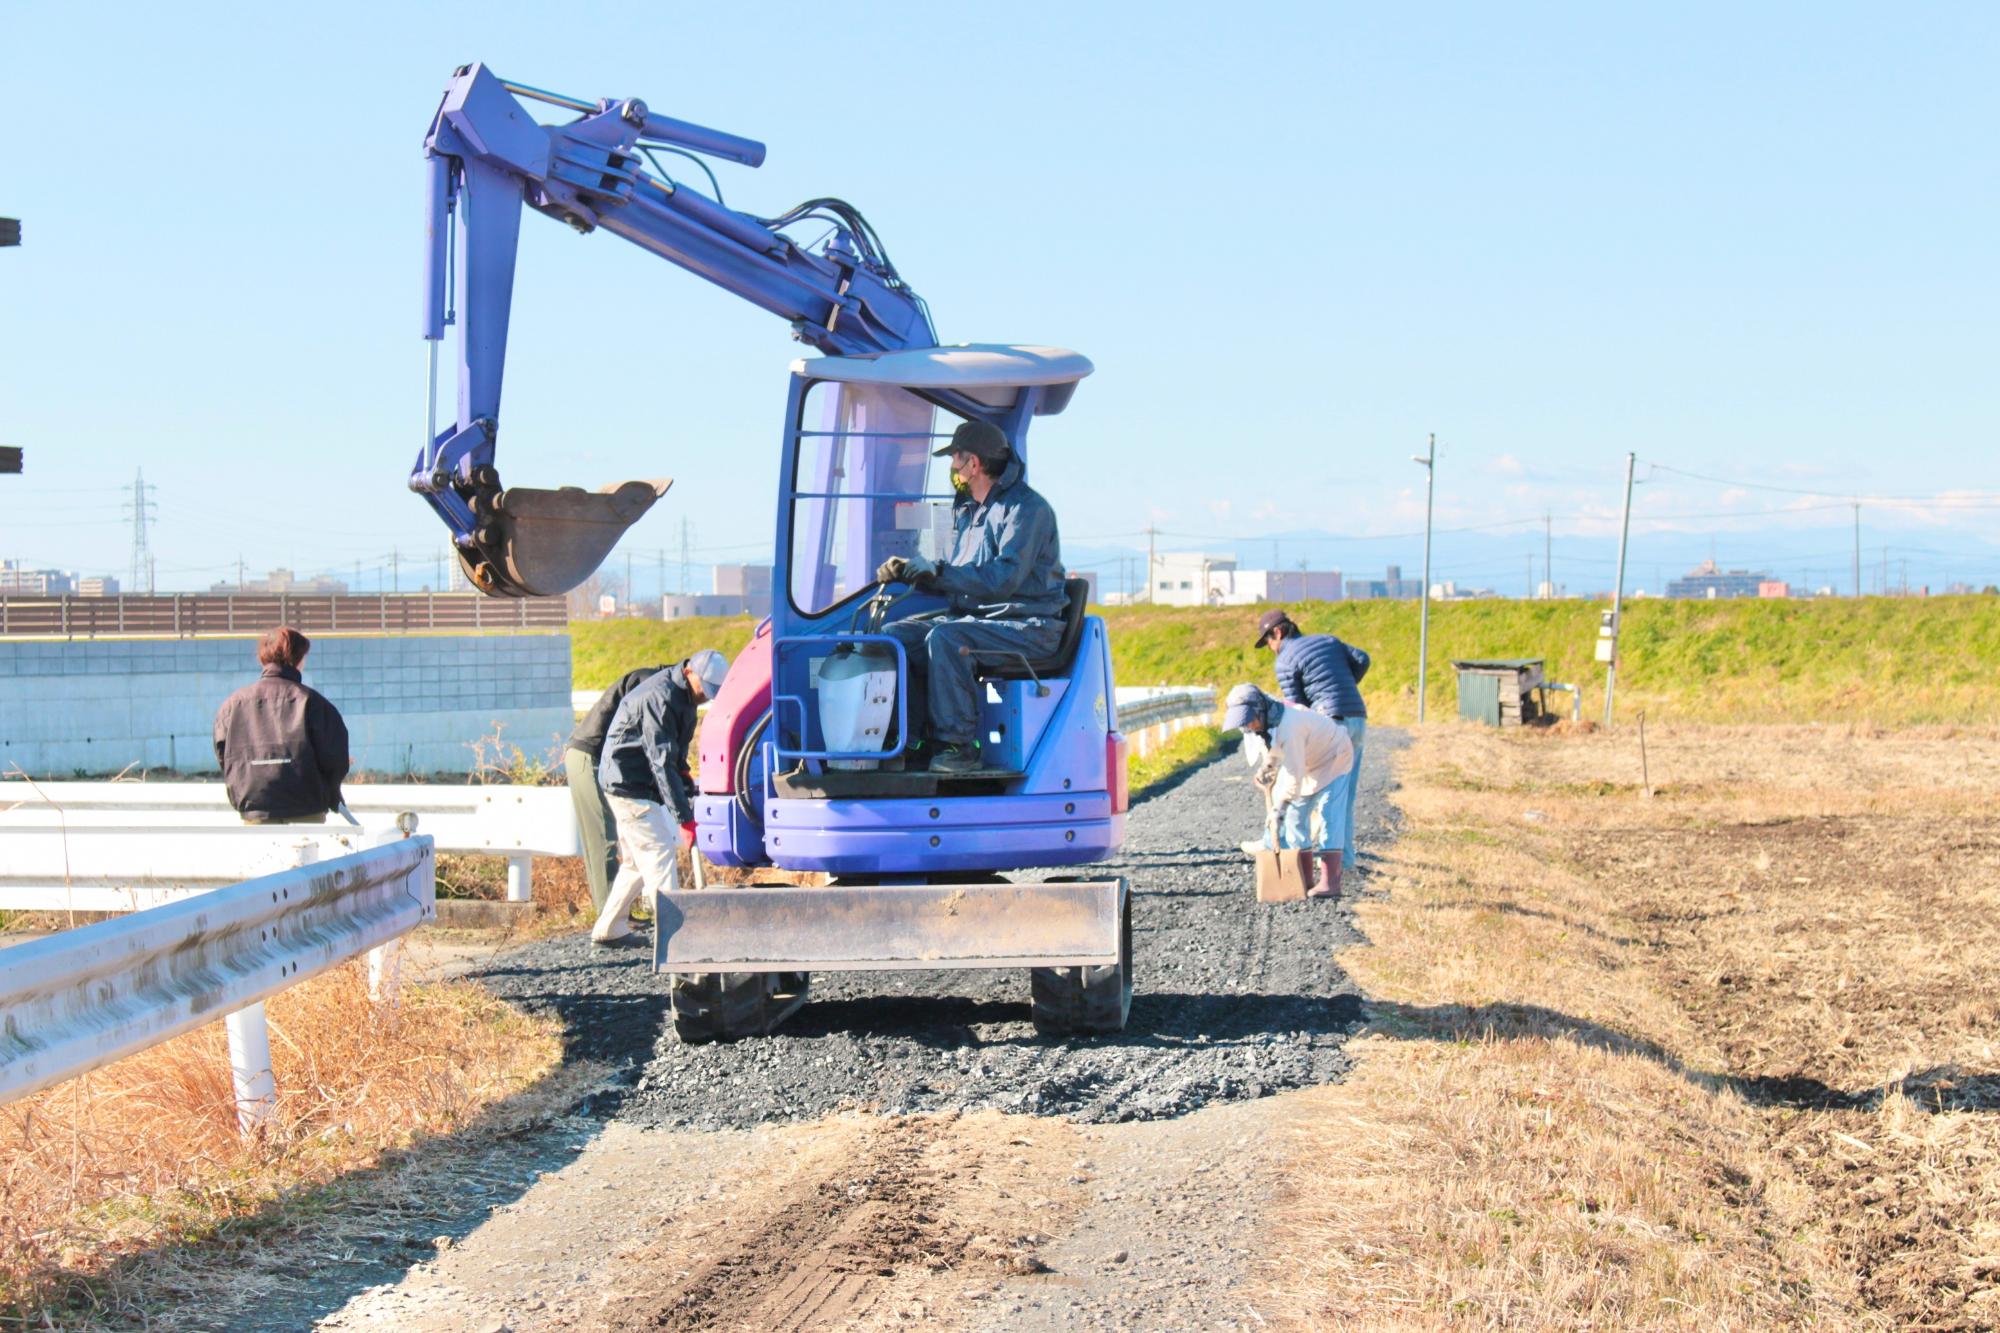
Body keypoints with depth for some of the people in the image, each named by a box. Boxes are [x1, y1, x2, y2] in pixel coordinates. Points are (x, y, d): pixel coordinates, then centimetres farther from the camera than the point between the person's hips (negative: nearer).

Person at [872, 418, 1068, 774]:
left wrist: (936, 570, -22)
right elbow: (957, 579, 22)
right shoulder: (966, 510, 17)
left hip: (1026, 626, -9)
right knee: (894, 635, -6)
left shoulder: (1028, 508, -13)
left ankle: (958, 747, -29)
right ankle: (915, 739, -5)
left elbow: (1002, 578, -24)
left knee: (945, 638, -34)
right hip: (973, 617, 9)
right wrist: (907, 572, 5)